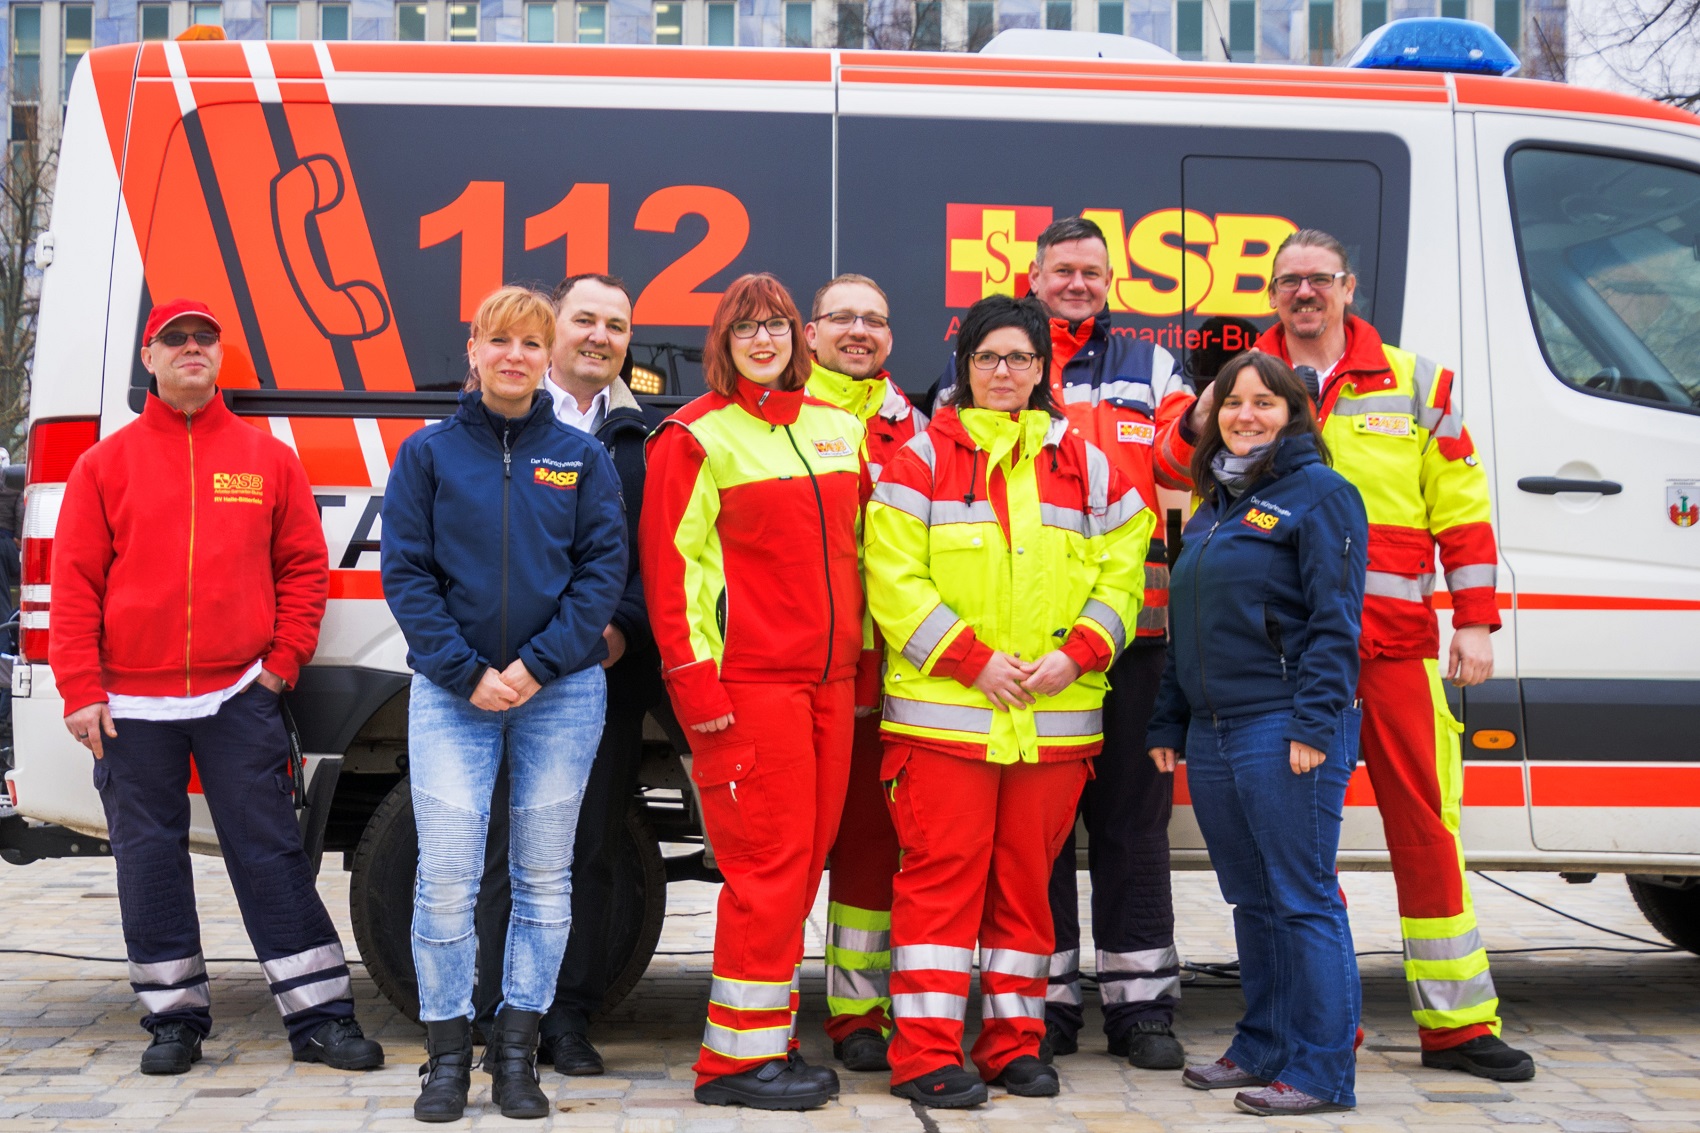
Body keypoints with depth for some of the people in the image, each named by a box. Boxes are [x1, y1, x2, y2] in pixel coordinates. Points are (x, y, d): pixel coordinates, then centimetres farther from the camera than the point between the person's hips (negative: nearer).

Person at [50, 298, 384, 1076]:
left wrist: (283, 660, 0)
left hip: (239, 696, -1)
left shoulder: (268, 459, 7)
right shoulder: (107, 464, 5)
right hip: (133, 703, 1)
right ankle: (174, 1018, 18)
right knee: (149, 860, 7)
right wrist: (81, 690, -4)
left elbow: (304, 566, 9)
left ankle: (320, 1017, 5)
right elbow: (75, 582, 3)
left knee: (271, 853, 1)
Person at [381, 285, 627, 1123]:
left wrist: (538, 664, -12)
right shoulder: (429, 453, 4)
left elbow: (604, 567, 0)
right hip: (451, 692, -1)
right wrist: (467, 675, -11)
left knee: (544, 877, 5)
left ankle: (517, 1052, 14)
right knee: (447, 876, -5)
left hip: (562, 692, 1)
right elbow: (405, 572, -1)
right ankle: (447, 1055, 6)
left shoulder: (581, 456, 6)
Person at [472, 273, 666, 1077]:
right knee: (512, 846, 0)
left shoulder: (641, 437, 12)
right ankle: (506, 1019, 8)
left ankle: (569, 1018, 14)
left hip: (612, 672, 3)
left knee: (593, 850, 6)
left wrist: (624, 626, -9)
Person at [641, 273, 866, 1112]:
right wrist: (692, 677, -15)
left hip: (828, 679, 7)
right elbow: (667, 560, -8)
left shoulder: (837, 428, 15)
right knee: (769, 862, -8)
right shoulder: (698, 436, -4)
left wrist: (863, 658, 15)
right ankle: (738, 1057, 1)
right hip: (746, 682, -6)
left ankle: (771, 1039, 19)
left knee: (805, 858, 9)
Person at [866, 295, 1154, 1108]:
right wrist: (973, 659, -14)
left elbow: (1121, 573, 9)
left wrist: (1076, 652, -7)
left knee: (1026, 879, 10)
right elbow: (894, 578, -6)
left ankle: (1015, 1041, 21)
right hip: (944, 712, -3)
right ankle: (924, 1054, 1)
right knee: (942, 875, -4)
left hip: (1056, 717, 4)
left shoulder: (1087, 466, 12)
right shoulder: (920, 460, 1)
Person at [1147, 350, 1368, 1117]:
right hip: (1212, 736, 8)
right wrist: (1169, 723, 19)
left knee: (1303, 901, -5)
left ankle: (1320, 1071, 0)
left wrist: (1314, 723, -19)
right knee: (1251, 901, 14)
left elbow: (1334, 622, -12)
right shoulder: (1212, 507, 19)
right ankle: (1262, 1047, 24)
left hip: (1285, 732, -8)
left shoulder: (1319, 493, -5)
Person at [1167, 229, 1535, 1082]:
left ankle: (1456, 1021, 11)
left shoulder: (1416, 383, 10)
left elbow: (1461, 508, 9)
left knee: (1425, 822, 1)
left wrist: (1475, 622, 4)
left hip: (1396, 641, 0)